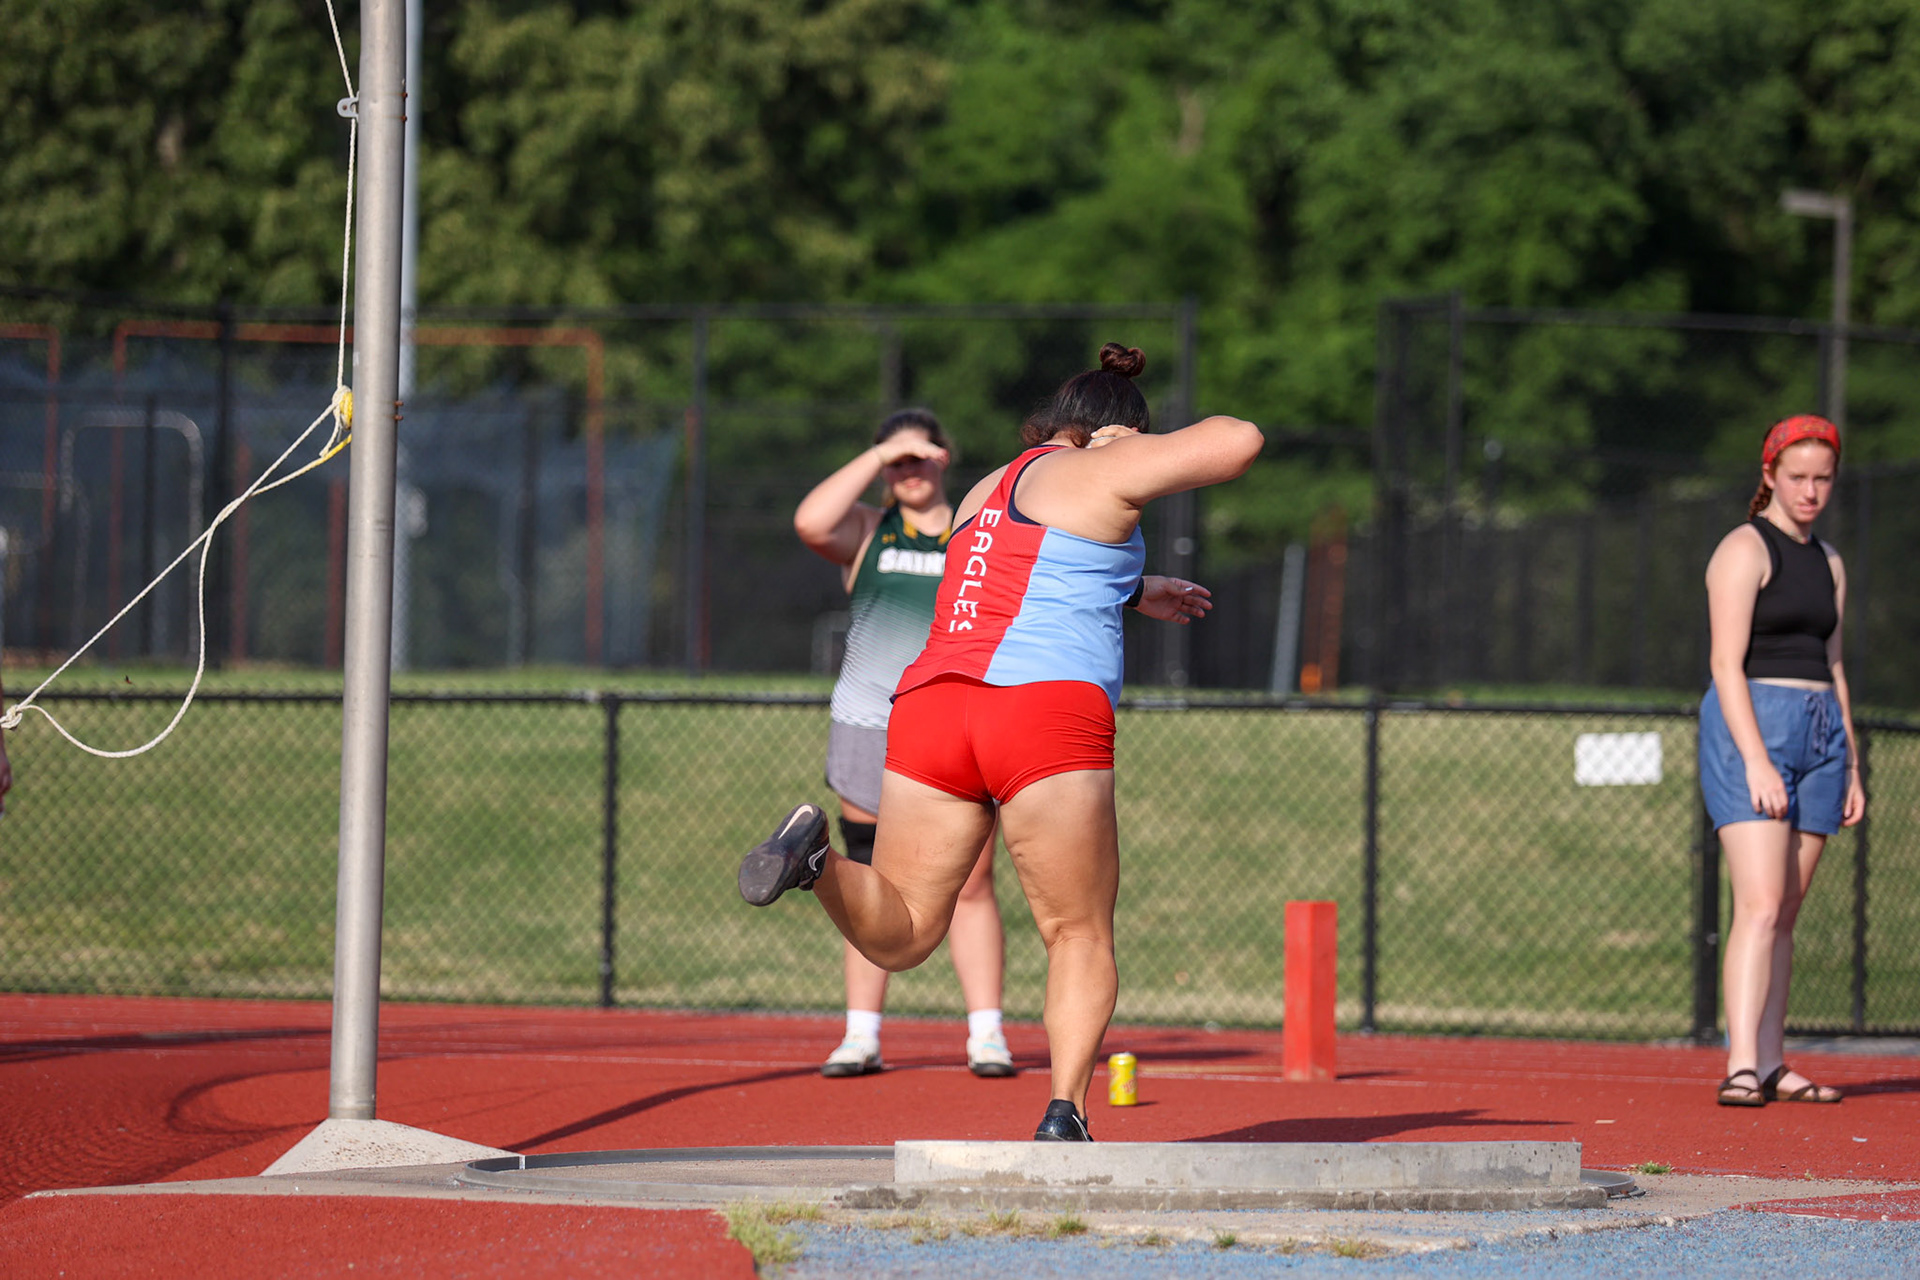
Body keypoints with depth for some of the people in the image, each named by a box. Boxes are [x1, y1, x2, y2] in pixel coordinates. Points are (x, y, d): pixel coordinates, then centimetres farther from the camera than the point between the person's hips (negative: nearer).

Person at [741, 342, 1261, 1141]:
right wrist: (1168, 449, 16)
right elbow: (1240, 442, -2)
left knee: (900, 935, 9)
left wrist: (1135, 592, 53)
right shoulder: (1099, 474, 6)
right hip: (1047, 713, -6)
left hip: (930, 707, 6)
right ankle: (1064, 1115, -8)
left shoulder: (987, 496, 28)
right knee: (1080, 935, 8)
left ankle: (816, 854, -20)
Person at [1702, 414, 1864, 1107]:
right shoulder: (1745, 550, -6)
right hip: (1752, 727, -7)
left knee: (1786, 913, 6)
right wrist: (1756, 760, -21)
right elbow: (1727, 665, -13)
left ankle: (1771, 1064, 8)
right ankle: (1741, 1068, -23)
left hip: (1820, 736, 7)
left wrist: (1851, 767, 18)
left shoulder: (1828, 563, 18)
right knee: (1760, 907, -17)